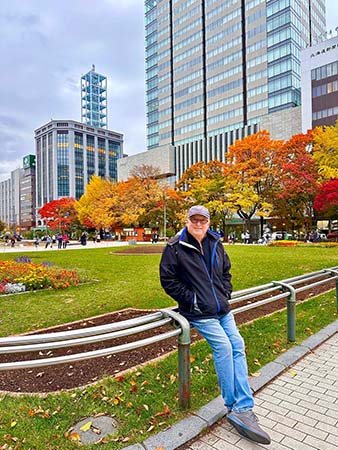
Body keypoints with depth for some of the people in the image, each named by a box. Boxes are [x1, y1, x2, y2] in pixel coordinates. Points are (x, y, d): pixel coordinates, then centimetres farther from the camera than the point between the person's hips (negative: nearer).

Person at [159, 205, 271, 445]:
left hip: (222, 309, 7)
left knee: (238, 346, 1)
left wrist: (226, 293, 8)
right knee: (223, 347, -16)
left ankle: (243, 408, 9)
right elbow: (167, 279, -8)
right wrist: (190, 298, -11)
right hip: (199, 312, -6)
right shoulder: (175, 247, -10)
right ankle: (235, 406, 4)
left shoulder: (215, 244, 8)